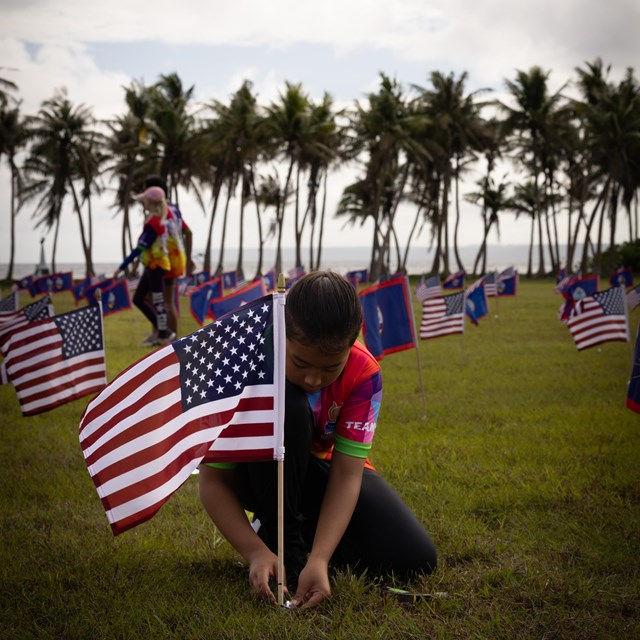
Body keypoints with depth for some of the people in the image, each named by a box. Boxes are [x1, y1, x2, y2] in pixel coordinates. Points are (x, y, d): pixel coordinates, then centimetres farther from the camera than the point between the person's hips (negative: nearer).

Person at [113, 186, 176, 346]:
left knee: (157, 301, -1)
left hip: (156, 265, -10)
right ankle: (162, 330, 17)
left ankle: (164, 335, 9)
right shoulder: (160, 219, 8)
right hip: (153, 265, 10)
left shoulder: (153, 223, -20)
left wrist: (122, 267, -17)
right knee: (138, 299, 13)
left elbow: (139, 248, -20)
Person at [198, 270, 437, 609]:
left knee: (416, 559, -17)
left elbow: (346, 474, -27)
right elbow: (213, 482, -26)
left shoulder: (363, 373, -24)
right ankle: (280, 539, -19)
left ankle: (304, 530, 6)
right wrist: (256, 551, -39)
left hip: (322, 472, 3)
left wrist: (319, 557, -40)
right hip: (259, 474, -2)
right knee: (287, 407, -37)